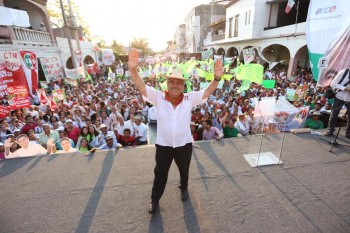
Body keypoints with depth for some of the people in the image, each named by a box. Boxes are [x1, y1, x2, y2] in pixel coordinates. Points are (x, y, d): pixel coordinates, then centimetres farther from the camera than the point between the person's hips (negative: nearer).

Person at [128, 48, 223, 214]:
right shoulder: (158, 97, -12)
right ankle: (155, 200, 45)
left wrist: (217, 78, -34)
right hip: (163, 145, 0)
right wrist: (133, 69, -37)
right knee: (160, 174, 20)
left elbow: (207, 91, -16)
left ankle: (184, 188, 60)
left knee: (184, 171, 27)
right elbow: (141, 87, -20)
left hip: (184, 145, 1)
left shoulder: (190, 98, -10)